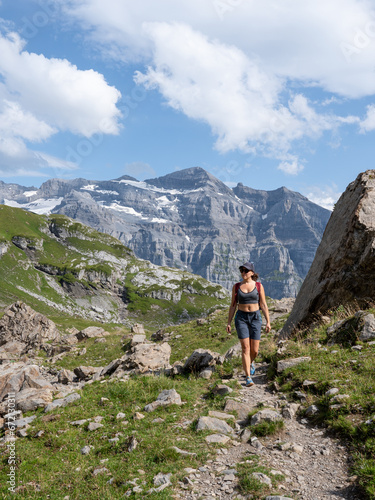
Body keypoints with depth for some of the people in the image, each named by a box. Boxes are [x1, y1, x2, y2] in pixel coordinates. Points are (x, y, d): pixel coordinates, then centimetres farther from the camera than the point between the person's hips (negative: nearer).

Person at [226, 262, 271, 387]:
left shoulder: (258, 286, -1)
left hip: (255, 318, 0)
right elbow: (233, 305, 6)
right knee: (245, 348, -10)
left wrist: (268, 322, -3)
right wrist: (228, 323, 3)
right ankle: (248, 378, -6)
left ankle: (250, 363, 37)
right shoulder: (236, 286, 2)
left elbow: (263, 305, 1)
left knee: (255, 350, 2)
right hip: (241, 318, 0)